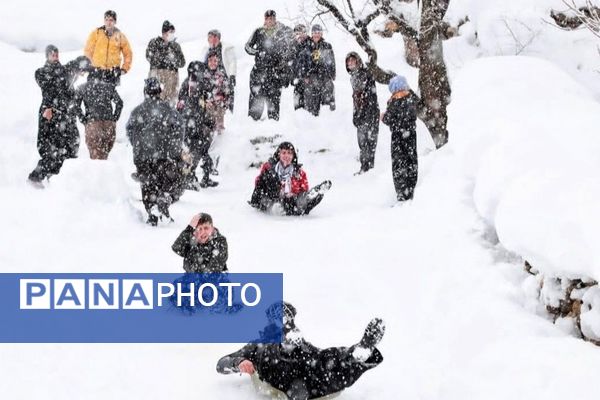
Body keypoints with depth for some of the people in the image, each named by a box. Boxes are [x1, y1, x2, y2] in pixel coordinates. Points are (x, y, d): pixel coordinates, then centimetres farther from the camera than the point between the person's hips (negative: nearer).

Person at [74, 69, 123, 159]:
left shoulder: (82, 88, 16)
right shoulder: (109, 86, 19)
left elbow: (76, 104, 1)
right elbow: (119, 102, 6)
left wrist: (83, 120, 5)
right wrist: (114, 118, 9)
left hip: (92, 122, -2)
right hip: (109, 123, 2)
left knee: (95, 155, -5)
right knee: (105, 154, 11)